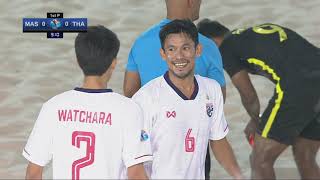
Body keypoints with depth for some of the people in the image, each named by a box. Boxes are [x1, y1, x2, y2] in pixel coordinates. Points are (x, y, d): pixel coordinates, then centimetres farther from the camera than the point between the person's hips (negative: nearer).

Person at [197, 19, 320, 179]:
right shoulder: (266, 30, 32)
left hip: (297, 87, -7)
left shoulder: (226, 48, 11)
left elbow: (248, 95, 12)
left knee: (261, 161, 7)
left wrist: (255, 121, 34)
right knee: (305, 160, 21)